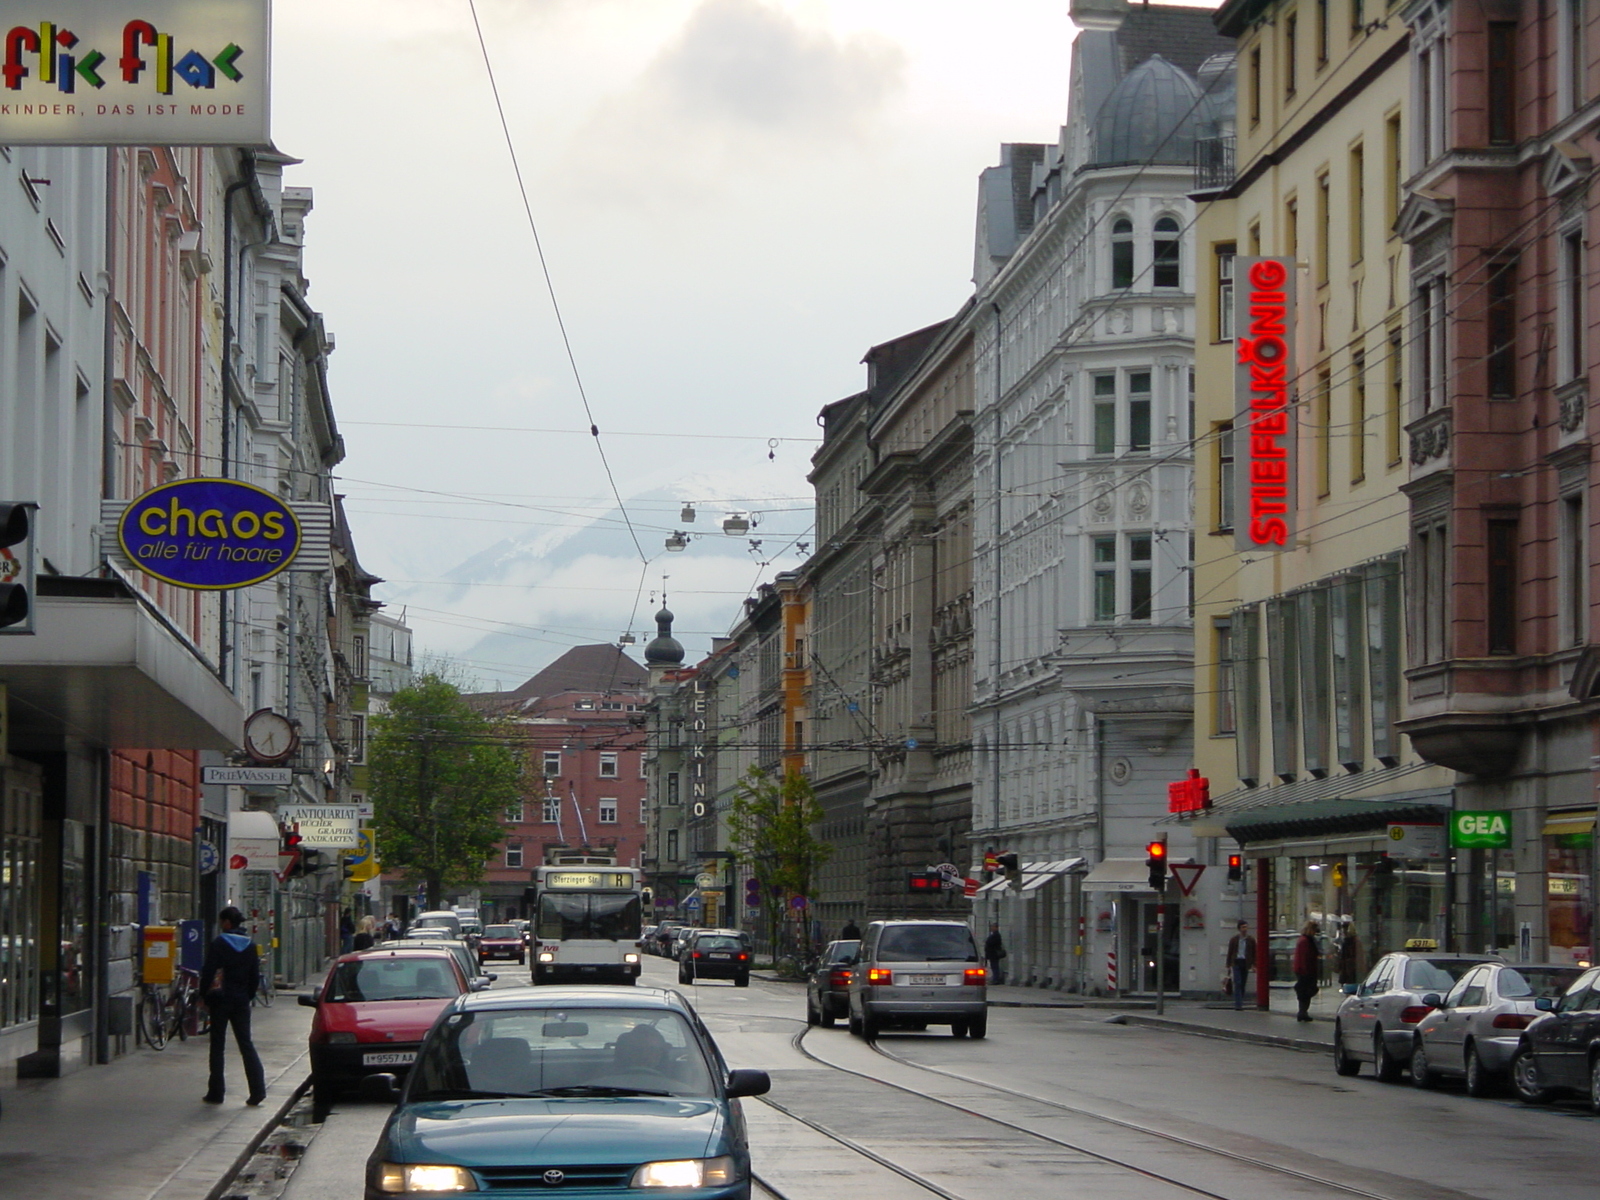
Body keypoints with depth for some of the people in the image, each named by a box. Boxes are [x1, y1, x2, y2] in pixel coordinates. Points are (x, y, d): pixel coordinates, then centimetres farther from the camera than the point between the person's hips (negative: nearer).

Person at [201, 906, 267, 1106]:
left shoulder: (218, 944, -10)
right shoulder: (250, 946, 6)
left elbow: (208, 973, -11)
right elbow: (255, 977, 9)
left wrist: (204, 995, 0)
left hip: (221, 1000, -4)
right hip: (241, 1000, 5)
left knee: (217, 1045, 3)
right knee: (246, 1044, 7)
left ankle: (216, 1092, 4)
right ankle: (257, 1089, -3)